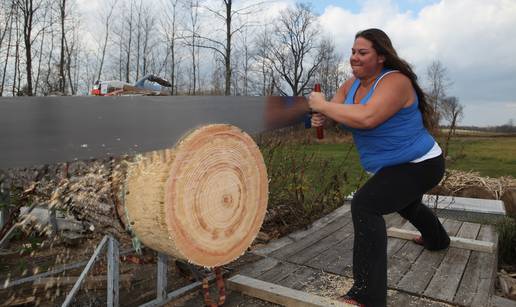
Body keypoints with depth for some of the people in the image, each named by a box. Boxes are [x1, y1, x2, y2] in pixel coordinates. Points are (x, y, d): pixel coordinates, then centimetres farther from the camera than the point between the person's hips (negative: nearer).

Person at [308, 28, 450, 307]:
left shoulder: (395, 82, -26)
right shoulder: (353, 83, 0)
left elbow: (366, 118, -42)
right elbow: (334, 110, -4)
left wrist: (323, 105, -34)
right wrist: (321, 117, -28)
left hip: (419, 165, -10)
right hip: (393, 165, 10)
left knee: (365, 204, -28)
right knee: (405, 203, 34)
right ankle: (437, 239, 67)